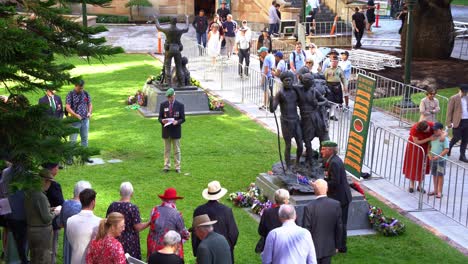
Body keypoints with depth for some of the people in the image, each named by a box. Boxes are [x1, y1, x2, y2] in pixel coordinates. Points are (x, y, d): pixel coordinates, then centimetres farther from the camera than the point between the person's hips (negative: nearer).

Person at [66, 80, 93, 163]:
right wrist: (76, 115, -24)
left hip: (85, 120, 5)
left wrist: (89, 112, -5)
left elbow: (90, 104, 14)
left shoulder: (86, 94, 6)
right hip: (75, 121, -5)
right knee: (73, 140, -3)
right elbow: (67, 108, -13)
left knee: (85, 138, 12)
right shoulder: (70, 95, -8)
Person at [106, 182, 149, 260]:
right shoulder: (133, 208, -15)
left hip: (114, 241, 5)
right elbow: (138, 227, -14)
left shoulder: (112, 206, -2)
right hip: (129, 242, -5)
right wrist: (150, 222, -1)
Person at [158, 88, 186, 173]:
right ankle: (166, 166, 15)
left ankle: (177, 167, 11)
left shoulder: (180, 105, -3)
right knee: (167, 150, 8)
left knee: (177, 150, 5)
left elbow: (183, 119, -2)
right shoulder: (163, 105, 2)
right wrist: (162, 121, -18)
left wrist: (177, 122, -22)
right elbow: (160, 117, 5)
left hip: (176, 131, -1)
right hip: (166, 131, 2)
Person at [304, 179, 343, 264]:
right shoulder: (336, 204, -11)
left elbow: (306, 230, -14)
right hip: (329, 247, 3)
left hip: (314, 248, -3)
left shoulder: (309, 207, -20)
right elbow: (339, 227, -2)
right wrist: (336, 245, 11)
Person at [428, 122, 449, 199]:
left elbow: (446, 150, -17)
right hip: (433, 160, 6)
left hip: (441, 160, -6)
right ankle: (435, 190, 27)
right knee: (434, 175, 15)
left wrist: (438, 156, -21)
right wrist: (429, 154, -4)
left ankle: (439, 192, 9)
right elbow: (430, 146, 12)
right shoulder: (433, 137, 3)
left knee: (440, 175, 2)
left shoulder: (444, 138, -14)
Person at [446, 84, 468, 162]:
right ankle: (448, 148, 25)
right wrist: (449, 123, -10)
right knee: (457, 138, -2)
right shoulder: (454, 98, -6)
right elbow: (449, 111, -6)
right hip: (458, 122, -5)